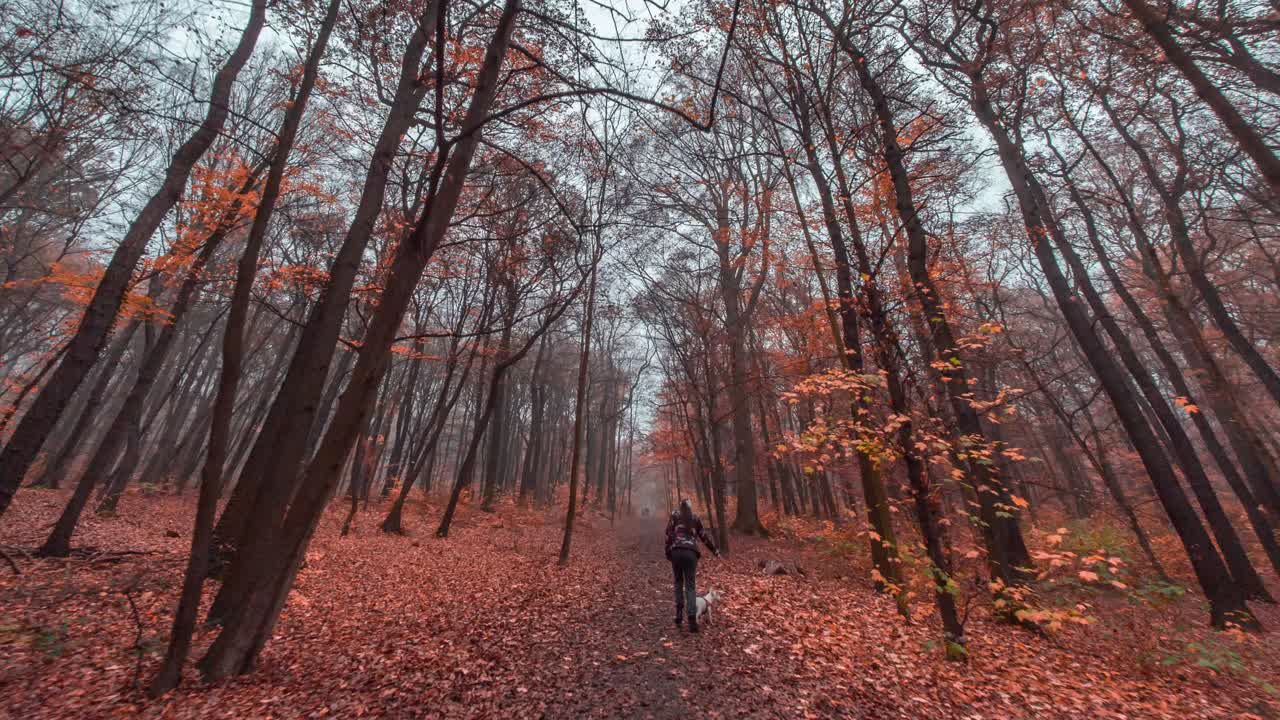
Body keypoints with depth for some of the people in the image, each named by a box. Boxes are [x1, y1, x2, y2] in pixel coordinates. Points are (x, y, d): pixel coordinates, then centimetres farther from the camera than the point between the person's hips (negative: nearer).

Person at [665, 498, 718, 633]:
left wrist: (668, 553, 5)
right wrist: (715, 551, 33)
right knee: (691, 585, 4)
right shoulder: (695, 518, 18)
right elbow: (704, 537, 22)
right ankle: (692, 618, -8)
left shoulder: (674, 516, 13)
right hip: (691, 553, 1)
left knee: (678, 582, 18)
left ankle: (679, 613, 13)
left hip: (676, 551, 0)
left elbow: (669, 534, 2)